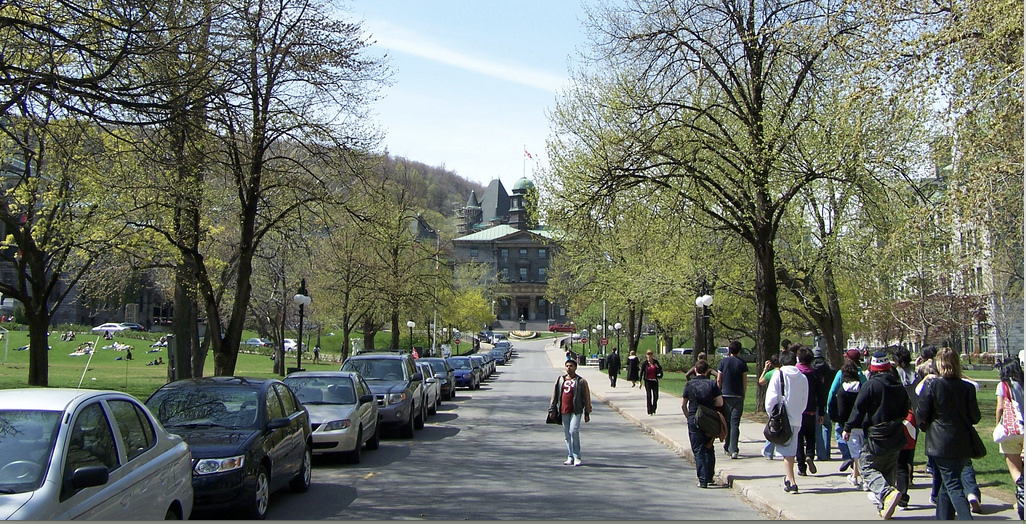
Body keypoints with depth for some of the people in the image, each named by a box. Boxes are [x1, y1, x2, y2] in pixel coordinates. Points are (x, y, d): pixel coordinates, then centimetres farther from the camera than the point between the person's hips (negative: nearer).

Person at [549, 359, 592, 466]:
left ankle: (577, 457, -7)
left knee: (574, 431, -16)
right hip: (564, 411, 4)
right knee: (567, 435, 8)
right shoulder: (560, 379, 12)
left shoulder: (581, 381, 1)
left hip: (576, 411, -4)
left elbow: (586, 397, 3)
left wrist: (587, 413, 0)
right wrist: (552, 409, 10)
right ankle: (570, 457, 16)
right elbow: (555, 395, 15)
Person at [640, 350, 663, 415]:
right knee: (649, 396, -2)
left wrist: (658, 367, -9)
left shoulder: (655, 362, 2)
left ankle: (654, 410, 19)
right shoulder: (645, 363, -5)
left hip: (654, 381, 2)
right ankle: (650, 411, 3)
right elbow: (641, 372, -3)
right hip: (648, 381, -2)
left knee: (656, 396, 1)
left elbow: (660, 368, 15)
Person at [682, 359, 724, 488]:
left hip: (694, 420, -1)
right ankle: (709, 477, 21)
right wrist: (709, 404, 12)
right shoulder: (712, 383, -2)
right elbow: (720, 403, -6)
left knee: (698, 450, 2)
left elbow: (683, 405, 1)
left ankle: (702, 480, -5)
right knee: (709, 449, 18)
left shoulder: (689, 384, -1)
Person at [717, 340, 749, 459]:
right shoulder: (742, 363, -1)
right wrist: (743, 394, 11)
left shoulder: (723, 362, 1)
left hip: (725, 395, 1)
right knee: (735, 423, -1)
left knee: (727, 422, 13)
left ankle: (727, 447, 20)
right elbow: (745, 381, -1)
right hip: (738, 396, -1)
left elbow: (718, 380, 0)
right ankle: (733, 450, -8)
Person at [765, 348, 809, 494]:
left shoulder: (779, 374, -6)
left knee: (787, 452, -3)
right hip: (797, 419, 4)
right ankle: (789, 478, 30)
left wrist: (771, 411, 2)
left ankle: (792, 483, -12)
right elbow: (804, 401, 10)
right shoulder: (802, 378, 5)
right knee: (791, 451, 17)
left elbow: (772, 396, -10)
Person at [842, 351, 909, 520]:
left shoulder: (871, 385, -13)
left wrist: (848, 428, -5)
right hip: (897, 438, 7)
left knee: (866, 466, -1)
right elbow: (905, 411, 18)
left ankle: (887, 493, -25)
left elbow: (859, 408, -14)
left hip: (877, 438, -7)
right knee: (888, 471, 16)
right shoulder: (899, 386, 8)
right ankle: (884, 507, 17)